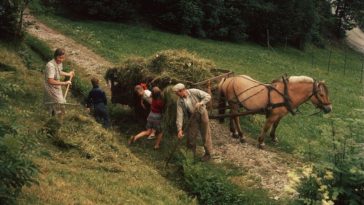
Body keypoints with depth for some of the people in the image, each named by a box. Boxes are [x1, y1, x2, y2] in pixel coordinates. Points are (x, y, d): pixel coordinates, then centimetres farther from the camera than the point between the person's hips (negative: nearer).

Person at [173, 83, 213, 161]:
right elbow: (179, 115, -17)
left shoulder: (194, 92, -21)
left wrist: (201, 103, -34)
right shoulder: (179, 101, -13)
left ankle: (208, 154, 18)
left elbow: (208, 96, -17)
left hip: (202, 113, -3)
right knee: (190, 136, 6)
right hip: (192, 117, 3)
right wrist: (179, 129, -24)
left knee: (205, 134, 4)